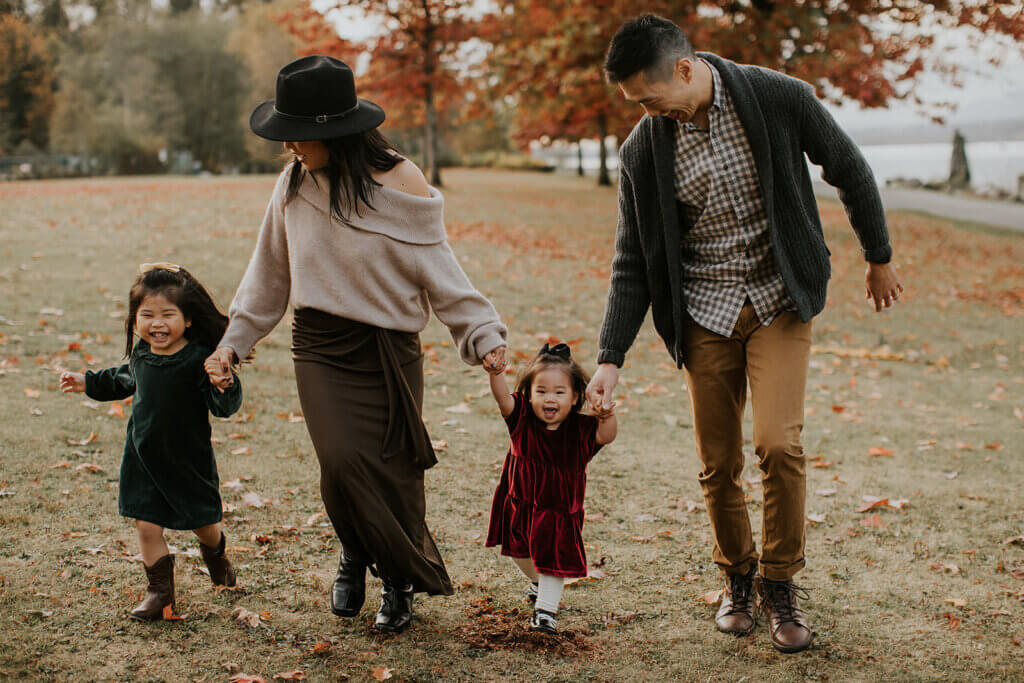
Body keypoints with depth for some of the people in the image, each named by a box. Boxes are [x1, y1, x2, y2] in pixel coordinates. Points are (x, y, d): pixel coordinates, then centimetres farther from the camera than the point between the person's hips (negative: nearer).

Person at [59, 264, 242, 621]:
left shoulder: (199, 359, -19)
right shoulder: (141, 352, -2)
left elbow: (225, 407, -24)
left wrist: (225, 384, -44)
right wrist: (89, 383, 28)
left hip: (190, 460, -3)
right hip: (143, 458, 4)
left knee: (203, 523, 13)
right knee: (147, 525, -1)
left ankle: (215, 554, 48)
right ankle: (160, 591, 15)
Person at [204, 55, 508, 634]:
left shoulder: (400, 185, -12)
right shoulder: (294, 185, 0)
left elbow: (439, 272, -5)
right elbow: (271, 273, 13)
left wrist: (484, 336, -12)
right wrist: (235, 341, 13)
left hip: (390, 351, -2)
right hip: (319, 347, 2)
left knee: (394, 472, 1)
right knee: (343, 462, -14)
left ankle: (400, 583, 26)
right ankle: (356, 556, 17)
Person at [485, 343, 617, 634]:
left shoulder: (579, 429, -17)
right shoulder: (522, 419, -14)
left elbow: (605, 436, -31)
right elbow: (503, 398, -29)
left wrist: (608, 417, -53)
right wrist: (496, 373, -49)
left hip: (559, 510, -3)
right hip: (520, 504, 3)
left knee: (554, 560, -1)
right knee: (520, 553, 23)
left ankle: (546, 608, 14)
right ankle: (537, 581, 51)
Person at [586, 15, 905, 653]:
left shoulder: (780, 98, -12)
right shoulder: (643, 150, -6)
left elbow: (849, 170, 3)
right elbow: (634, 263, 0)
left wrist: (879, 257, 12)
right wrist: (610, 358, -6)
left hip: (780, 301, -2)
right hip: (705, 313, 2)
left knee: (778, 444, -15)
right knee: (718, 465, 3)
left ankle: (782, 583, 7)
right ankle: (738, 577, 28)